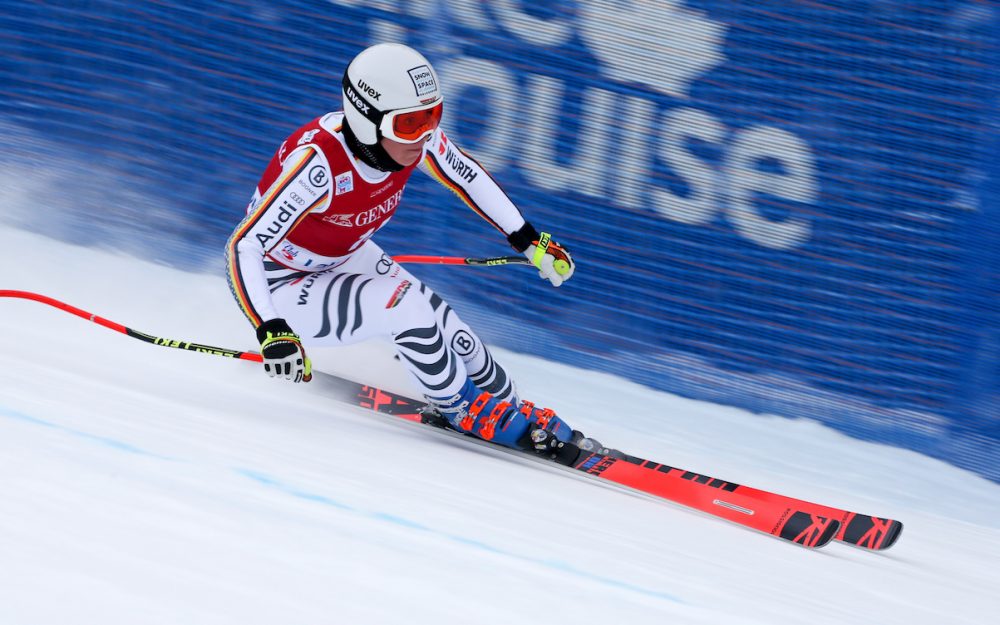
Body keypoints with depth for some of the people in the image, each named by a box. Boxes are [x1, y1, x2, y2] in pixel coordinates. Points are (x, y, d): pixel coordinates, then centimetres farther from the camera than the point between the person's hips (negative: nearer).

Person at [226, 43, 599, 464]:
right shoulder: (318, 163, -38)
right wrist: (271, 333, -50)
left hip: (344, 257, 6)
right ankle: (465, 412, -3)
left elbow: (466, 174, 2)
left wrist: (530, 240, 5)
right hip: (282, 285, -6)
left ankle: (511, 409, 18)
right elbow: (243, 247, -38)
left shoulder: (415, 135, -19)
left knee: (444, 331, -7)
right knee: (403, 306, -26)